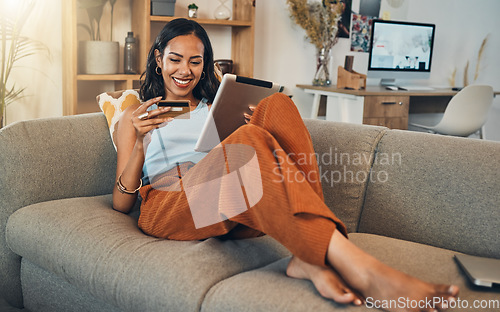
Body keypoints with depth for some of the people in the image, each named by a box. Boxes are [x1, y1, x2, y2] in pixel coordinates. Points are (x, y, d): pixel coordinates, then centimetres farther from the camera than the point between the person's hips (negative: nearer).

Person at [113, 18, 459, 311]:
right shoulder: (137, 115, 20)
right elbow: (121, 203, 10)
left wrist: (251, 124, 1)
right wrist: (141, 142, -7)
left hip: (233, 213, 3)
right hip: (169, 208, -3)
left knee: (277, 105, -20)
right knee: (248, 140, -33)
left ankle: (311, 260, -37)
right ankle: (361, 269, -49)